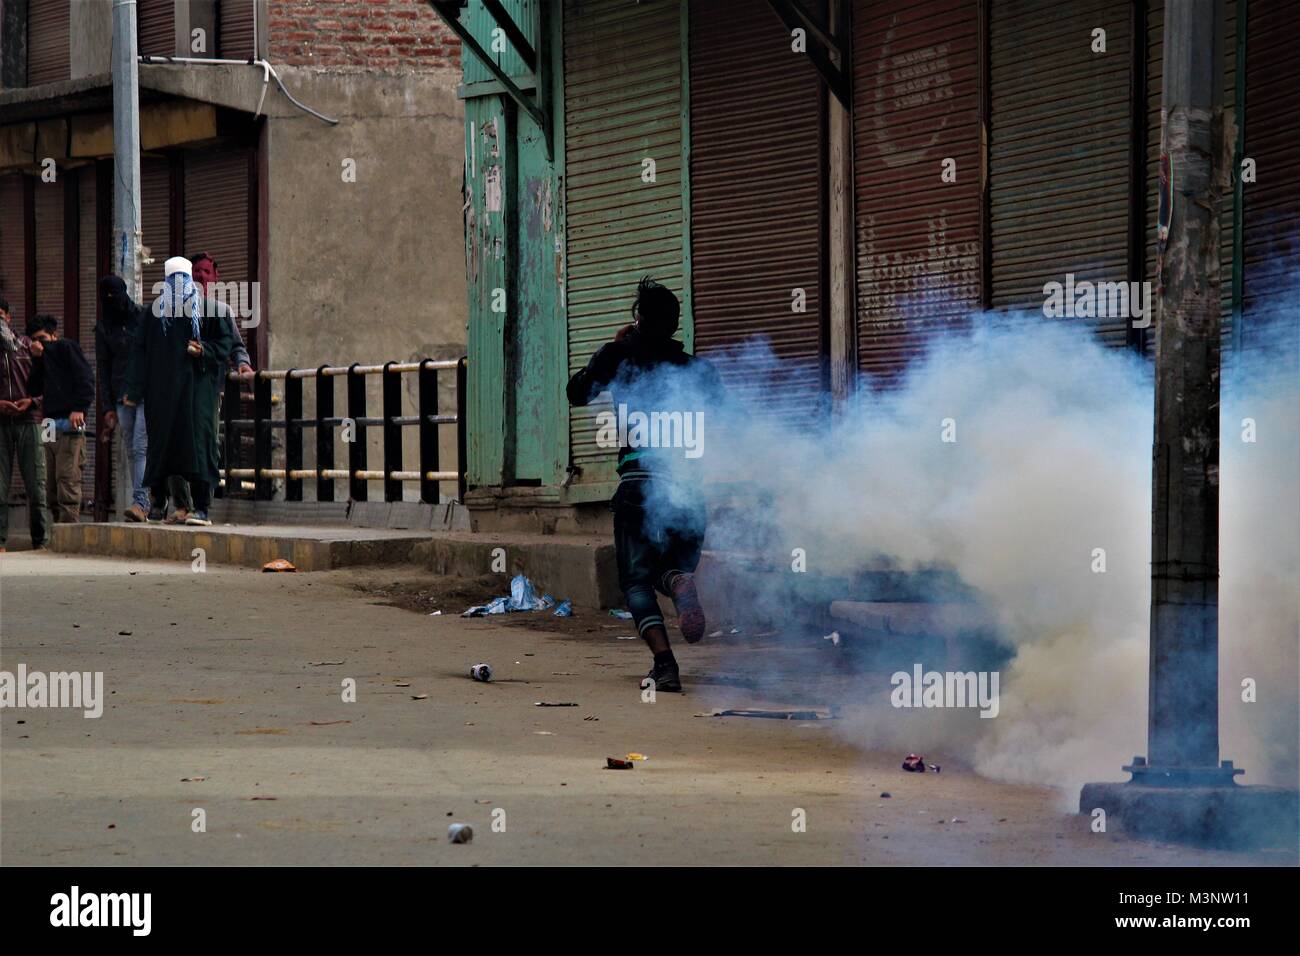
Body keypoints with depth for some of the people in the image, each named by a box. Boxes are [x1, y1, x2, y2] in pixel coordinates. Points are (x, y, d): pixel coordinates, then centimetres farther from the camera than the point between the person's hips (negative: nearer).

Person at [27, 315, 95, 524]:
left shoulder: (66, 348, 2)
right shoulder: (44, 358, 25)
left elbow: (85, 378, -10)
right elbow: (34, 389, 13)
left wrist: (79, 408, -20)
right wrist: (37, 358, 4)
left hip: (69, 423, -9)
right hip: (51, 426, 9)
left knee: (67, 479, -15)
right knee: (52, 485, 7)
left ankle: (69, 528, -20)